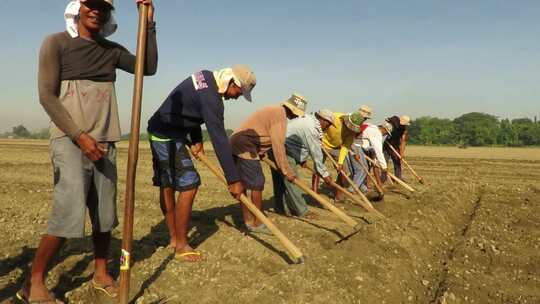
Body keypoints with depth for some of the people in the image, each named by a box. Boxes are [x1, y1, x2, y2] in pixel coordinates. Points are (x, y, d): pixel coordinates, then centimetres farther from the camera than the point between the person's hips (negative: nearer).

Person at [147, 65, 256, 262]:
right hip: (168, 137, -10)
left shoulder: (206, 77, 3)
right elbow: (219, 140, -28)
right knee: (189, 186, -10)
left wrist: (197, 140, 3)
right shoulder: (210, 97, -25)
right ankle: (181, 247, 0)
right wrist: (233, 179, -25)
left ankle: (174, 238, 26)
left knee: (166, 186, 14)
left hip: (160, 132, 10)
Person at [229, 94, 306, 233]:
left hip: (237, 144, 10)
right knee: (257, 184, -3)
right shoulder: (280, 114, -12)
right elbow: (278, 145, -15)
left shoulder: (276, 111, 19)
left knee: (242, 184, 13)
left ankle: (249, 221, 22)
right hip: (245, 147, -10)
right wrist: (287, 170, -11)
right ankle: (257, 224, 6)